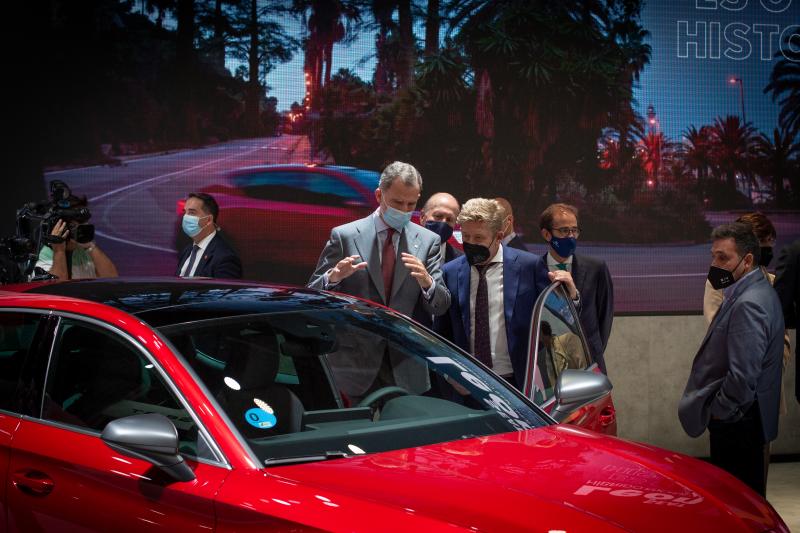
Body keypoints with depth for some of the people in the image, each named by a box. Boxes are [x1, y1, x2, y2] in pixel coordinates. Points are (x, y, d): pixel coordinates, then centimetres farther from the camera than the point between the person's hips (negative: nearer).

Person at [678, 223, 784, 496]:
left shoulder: (748, 305, -21)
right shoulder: (755, 293, 12)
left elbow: (743, 376, -27)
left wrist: (717, 411, -13)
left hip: (736, 424, -10)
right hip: (741, 421, 10)